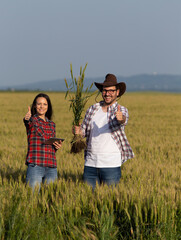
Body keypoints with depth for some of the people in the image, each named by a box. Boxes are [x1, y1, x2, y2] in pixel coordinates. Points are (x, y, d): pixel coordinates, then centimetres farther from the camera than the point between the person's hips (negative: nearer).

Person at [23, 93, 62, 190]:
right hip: (35, 165, -5)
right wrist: (27, 119, -46)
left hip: (51, 168, 5)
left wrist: (57, 146, 2)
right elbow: (28, 123, -23)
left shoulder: (51, 124, 19)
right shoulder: (31, 120, 3)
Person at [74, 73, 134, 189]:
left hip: (111, 164, -3)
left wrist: (121, 118, -46)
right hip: (90, 163, 3)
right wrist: (78, 131, -6)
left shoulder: (121, 110, 0)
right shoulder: (92, 109, 11)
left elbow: (124, 120, -22)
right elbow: (85, 130, 17)